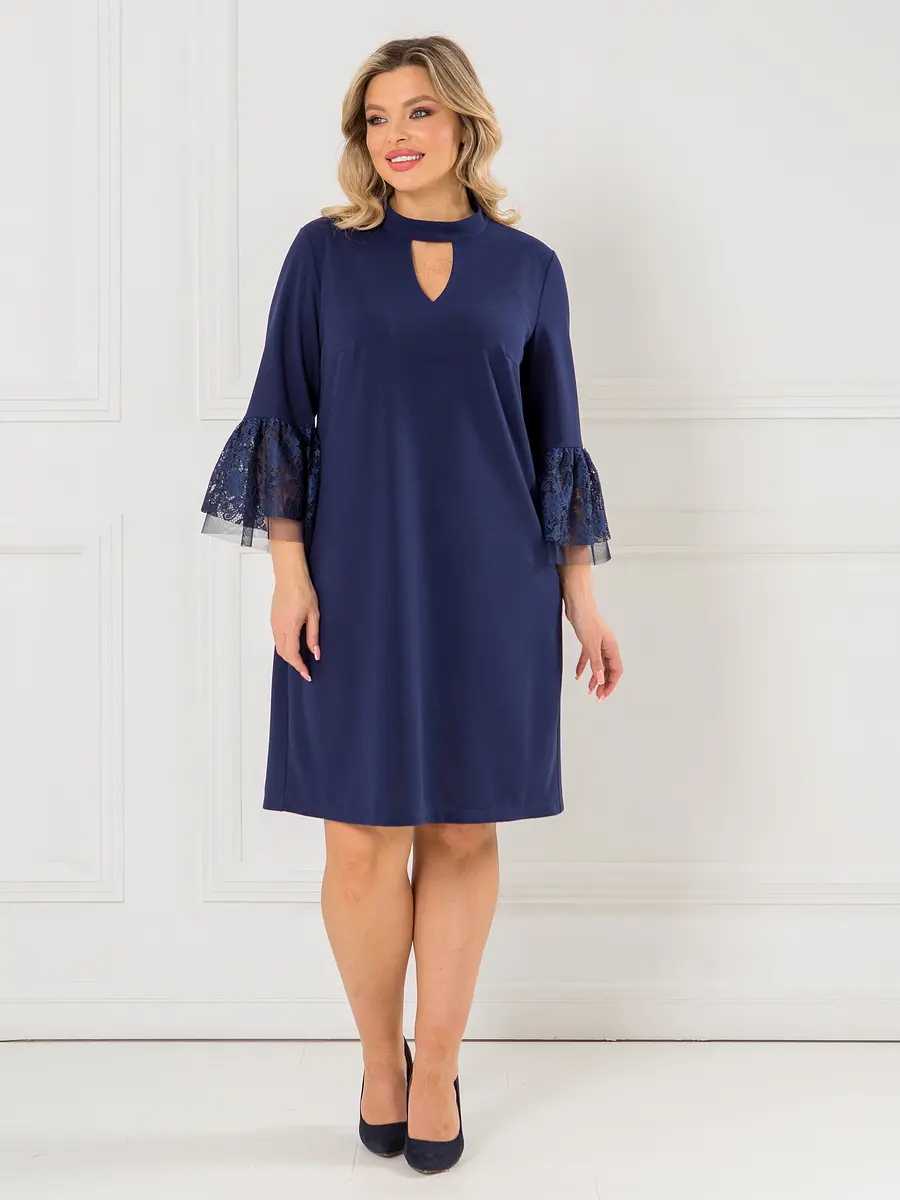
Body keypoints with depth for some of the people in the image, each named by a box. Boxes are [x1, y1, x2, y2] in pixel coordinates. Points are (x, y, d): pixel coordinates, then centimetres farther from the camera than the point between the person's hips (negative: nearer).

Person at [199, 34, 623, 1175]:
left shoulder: (526, 266, 7)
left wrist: (582, 597, 5)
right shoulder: (325, 253, 5)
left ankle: (437, 1066, 20)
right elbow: (283, 418, 2)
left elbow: (555, 440, 9)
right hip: (358, 579, -1)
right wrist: (289, 573, -7)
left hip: (490, 584, 1)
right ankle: (379, 1055, 23)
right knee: (362, 839, 0)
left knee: (463, 829, 6)